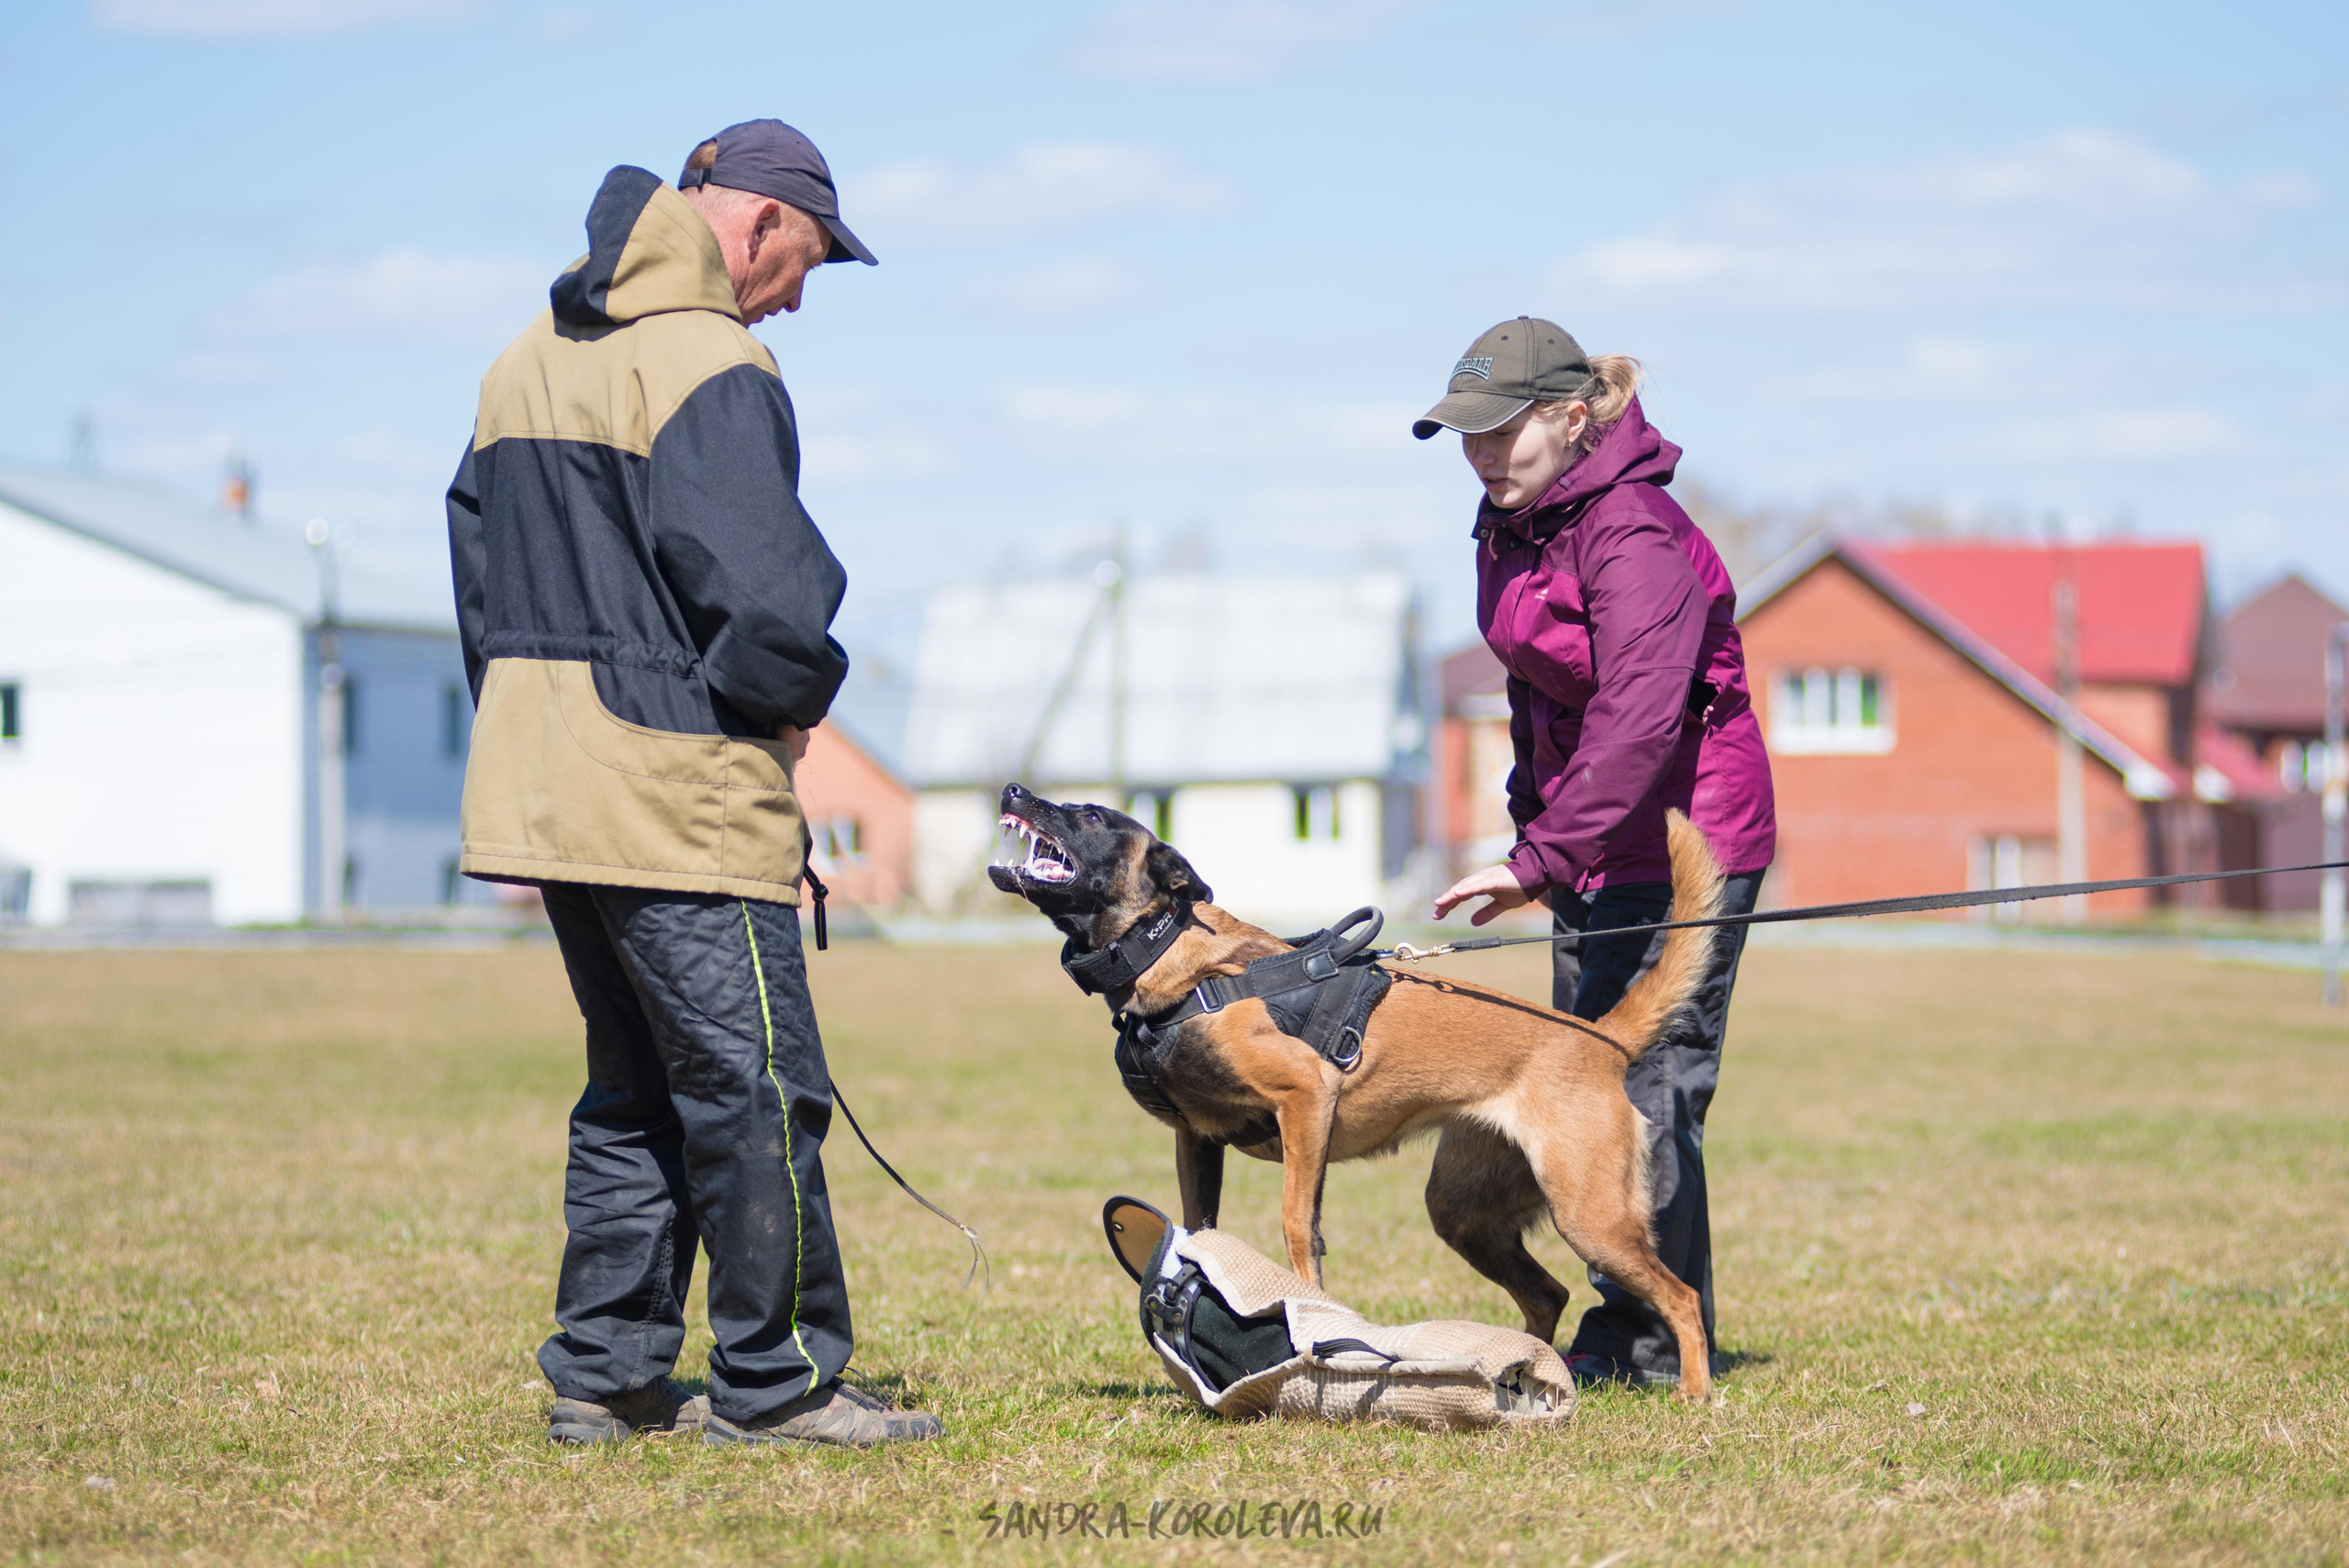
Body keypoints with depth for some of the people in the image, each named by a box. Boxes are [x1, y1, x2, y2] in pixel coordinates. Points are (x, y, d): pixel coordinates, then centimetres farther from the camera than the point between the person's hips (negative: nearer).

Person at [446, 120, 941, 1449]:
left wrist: (545, 711, 15)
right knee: (758, 1090, -3)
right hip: (680, 798, -9)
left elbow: (480, 555, 19)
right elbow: (763, 592, -22)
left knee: (636, 1091, 16)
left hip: (540, 782, 9)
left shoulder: (529, 361, 16)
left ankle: (604, 1377, 16)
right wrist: (797, 700, -3)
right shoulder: (710, 367, -15)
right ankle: (778, 1384, 1)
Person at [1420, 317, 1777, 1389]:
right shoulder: (1512, 528, 7)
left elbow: (1639, 721, -30)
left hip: (1685, 844, -10)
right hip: (1597, 844, 10)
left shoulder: (1635, 537, -22)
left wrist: (1538, 858, -32)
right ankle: (1621, 1323, 19)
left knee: (1647, 1084, -9)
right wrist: (1533, 816, 15)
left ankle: (1660, 1344, -2)